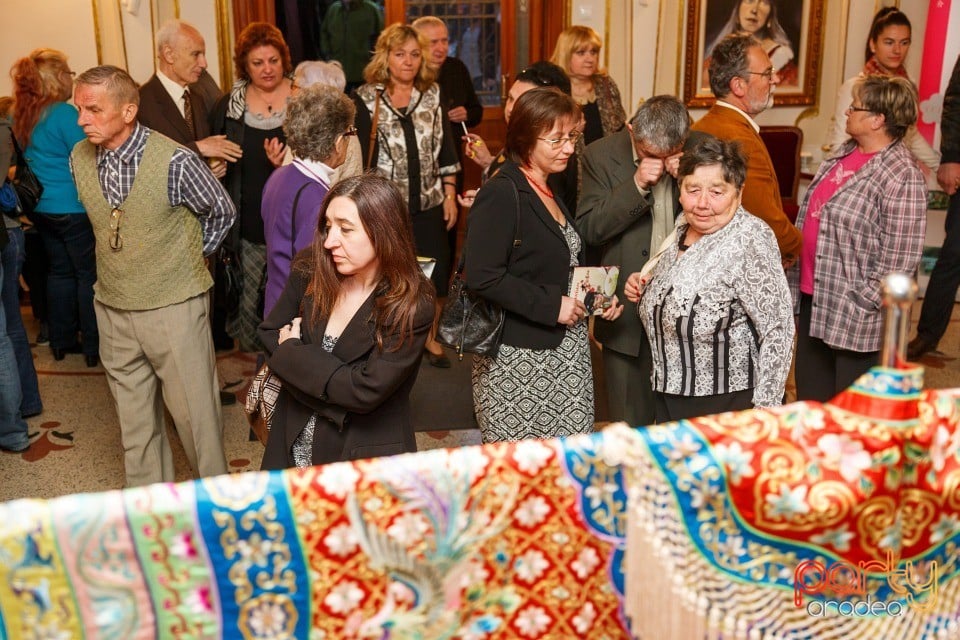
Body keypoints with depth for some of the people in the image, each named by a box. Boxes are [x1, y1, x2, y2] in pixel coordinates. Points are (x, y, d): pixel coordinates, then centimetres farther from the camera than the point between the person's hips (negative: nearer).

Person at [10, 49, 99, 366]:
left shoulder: (22, 116, 7)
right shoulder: (64, 113, -18)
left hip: (41, 207, 8)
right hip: (74, 209, -8)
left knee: (60, 271, 17)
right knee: (90, 274, 1)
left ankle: (62, 340, 24)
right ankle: (94, 345, 6)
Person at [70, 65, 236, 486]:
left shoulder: (174, 160, -17)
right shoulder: (79, 158, 0)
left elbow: (222, 212, -1)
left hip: (174, 305, -5)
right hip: (113, 307, 5)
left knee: (194, 411, 4)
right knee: (133, 417, 14)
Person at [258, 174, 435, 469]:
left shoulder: (412, 308, -21)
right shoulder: (309, 270, -8)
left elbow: (366, 391, -24)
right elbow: (269, 335, -4)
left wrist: (292, 352, -14)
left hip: (365, 458, -4)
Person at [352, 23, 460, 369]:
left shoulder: (433, 94, 4)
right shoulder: (366, 98, -4)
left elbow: (445, 149, 6)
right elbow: (359, 155, -5)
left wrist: (450, 195, 3)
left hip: (429, 202, 3)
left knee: (433, 272, 9)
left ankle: (429, 336, 28)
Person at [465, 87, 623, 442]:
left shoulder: (551, 190, 14)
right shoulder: (502, 194, -13)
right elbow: (482, 276, -22)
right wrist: (551, 305, -19)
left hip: (563, 350, 8)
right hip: (516, 356, -8)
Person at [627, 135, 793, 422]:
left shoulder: (749, 241, -19)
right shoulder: (684, 226, 3)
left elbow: (777, 329, -20)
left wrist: (764, 411, -20)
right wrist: (646, 289, 0)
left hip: (727, 400, -7)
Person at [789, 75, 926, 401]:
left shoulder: (902, 178, -19)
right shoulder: (847, 152, 8)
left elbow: (897, 263, -20)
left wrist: (858, 306, -18)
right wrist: (797, 283, 14)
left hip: (854, 317, -8)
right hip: (812, 301, 8)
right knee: (809, 400, 20)